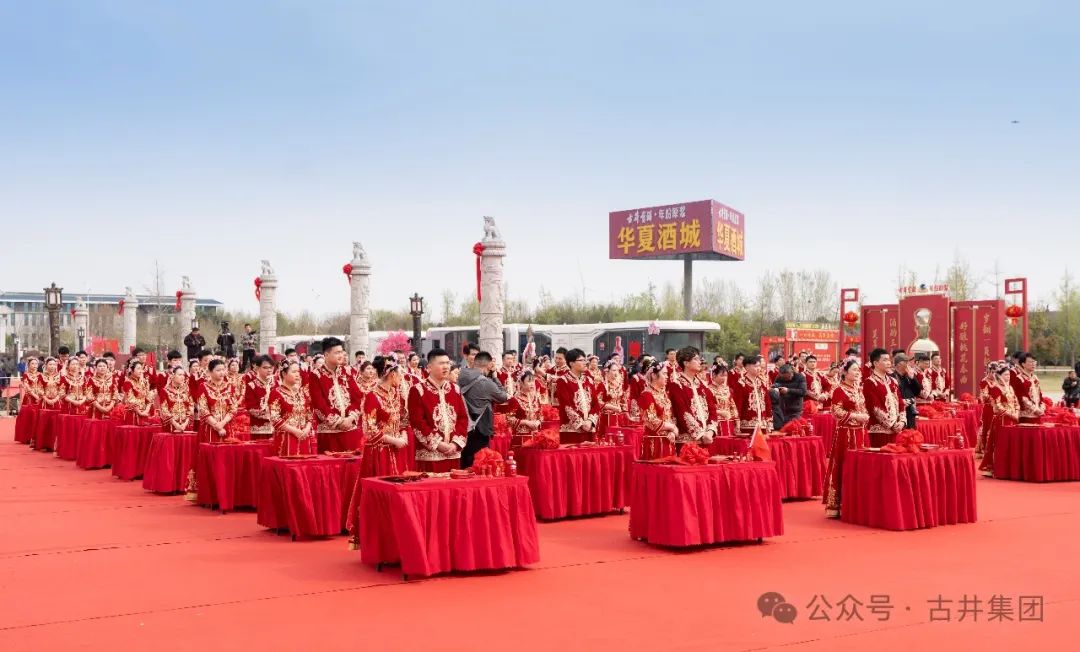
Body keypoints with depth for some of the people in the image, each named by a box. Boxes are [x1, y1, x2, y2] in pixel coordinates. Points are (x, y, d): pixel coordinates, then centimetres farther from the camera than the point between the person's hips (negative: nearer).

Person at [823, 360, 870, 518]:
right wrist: (855, 416, -18)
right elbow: (836, 412, -15)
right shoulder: (839, 390, -8)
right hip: (846, 433, -7)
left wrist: (865, 417, 0)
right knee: (844, 467, -7)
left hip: (860, 433, 8)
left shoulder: (859, 390, 15)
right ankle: (839, 505, -2)